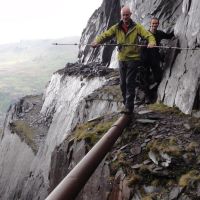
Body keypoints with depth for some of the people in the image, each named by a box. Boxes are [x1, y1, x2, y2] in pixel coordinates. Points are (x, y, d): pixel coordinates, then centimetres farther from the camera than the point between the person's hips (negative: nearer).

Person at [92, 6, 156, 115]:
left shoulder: (136, 27, -3)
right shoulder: (116, 28, 4)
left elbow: (148, 35, -10)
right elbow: (105, 35, -2)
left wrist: (151, 42, -32)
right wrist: (97, 41, -22)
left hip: (133, 58, -4)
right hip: (121, 59, 4)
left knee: (130, 82, -7)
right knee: (123, 83, 10)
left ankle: (129, 107, -4)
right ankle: (126, 104, 26)